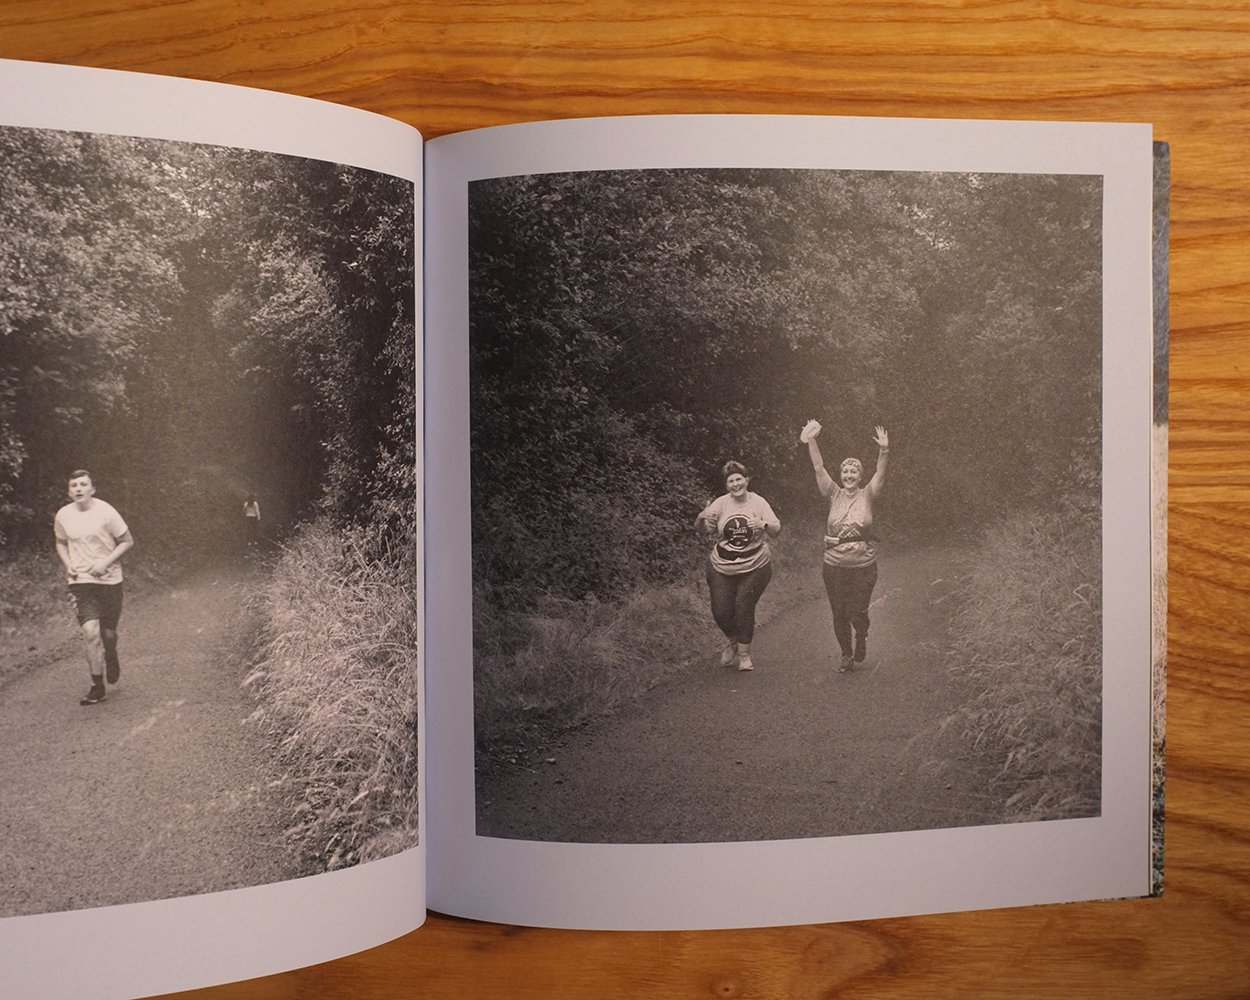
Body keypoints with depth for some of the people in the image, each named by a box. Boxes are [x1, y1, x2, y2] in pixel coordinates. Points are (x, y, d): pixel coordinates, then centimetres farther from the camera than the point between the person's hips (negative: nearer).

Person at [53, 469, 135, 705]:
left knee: (108, 633, 7)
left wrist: (106, 562, -16)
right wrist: (68, 565, -1)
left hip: (109, 580, -1)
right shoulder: (63, 516, -1)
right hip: (80, 581, 1)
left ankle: (111, 657, 45)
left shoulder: (105, 512, -12)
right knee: (91, 633, -13)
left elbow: (127, 542, -4)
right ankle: (97, 686, -1)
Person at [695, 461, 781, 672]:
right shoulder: (721, 504, -4)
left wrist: (764, 525, -27)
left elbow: (777, 530, -6)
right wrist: (701, 518, -31)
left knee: (744, 609, -4)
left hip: (753, 568, -1)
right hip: (721, 569, 1)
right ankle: (732, 643, 31)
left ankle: (744, 654, 17)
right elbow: (703, 529, -8)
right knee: (721, 611, 0)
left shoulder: (758, 503, -4)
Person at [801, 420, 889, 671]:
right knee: (839, 614, 8)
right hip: (834, 566, 2)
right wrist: (810, 442, -21)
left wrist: (884, 451, -34)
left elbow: (880, 474, -16)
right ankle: (846, 653, 30)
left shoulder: (867, 496, -1)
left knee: (858, 613, -1)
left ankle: (861, 637, 34)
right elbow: (819, 468, -8)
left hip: (863, 566, -2)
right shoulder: (834, 495, 1)